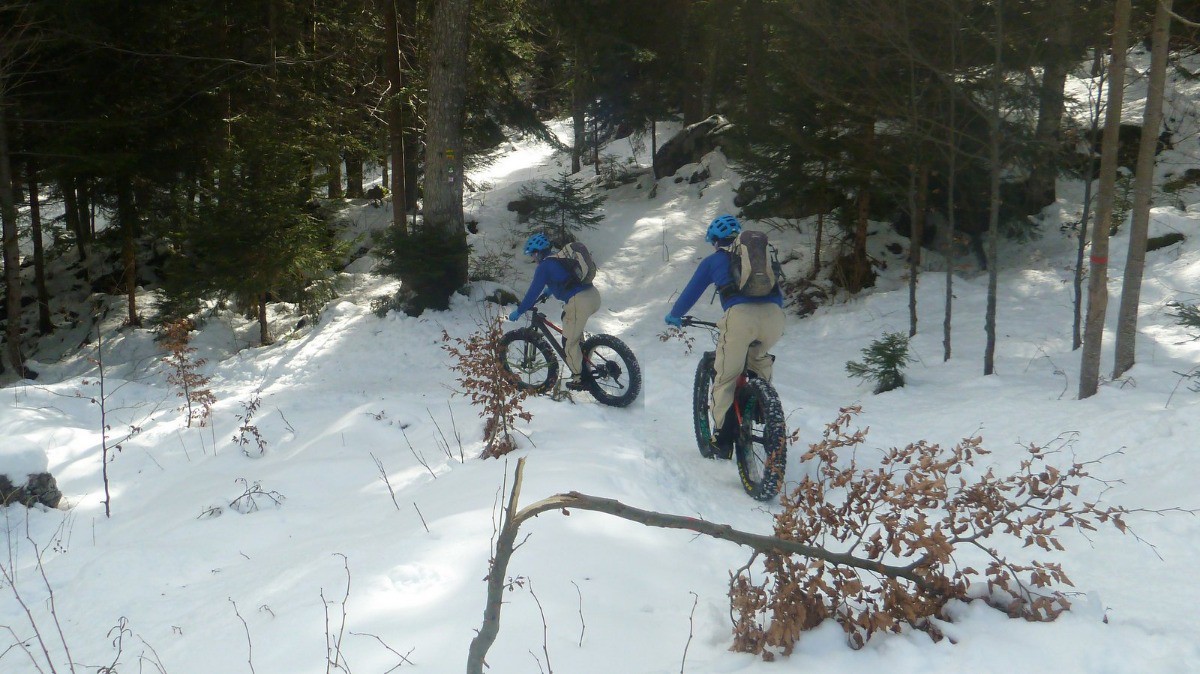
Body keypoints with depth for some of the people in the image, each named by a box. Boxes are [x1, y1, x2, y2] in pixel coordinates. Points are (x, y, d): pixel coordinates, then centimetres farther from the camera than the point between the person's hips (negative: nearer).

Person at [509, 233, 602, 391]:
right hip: (594, 295, 9)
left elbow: (533, 292, -1)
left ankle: (578, 379, 14)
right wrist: (550, 290, 59)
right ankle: (584, 363, 35)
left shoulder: (544, 265, -2)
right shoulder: (560, 258, 22)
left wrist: (519, 311, 9)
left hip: (579, 302, -9)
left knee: (569, 342, 6)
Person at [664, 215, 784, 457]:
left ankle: (723, 437, 2)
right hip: (773, 316, 4)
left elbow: (690, 293, 29)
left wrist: (674, 316, 46)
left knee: (726, 378, 7)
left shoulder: (713, 260, 22)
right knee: (759, 358, 34)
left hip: (740, 315, -4)